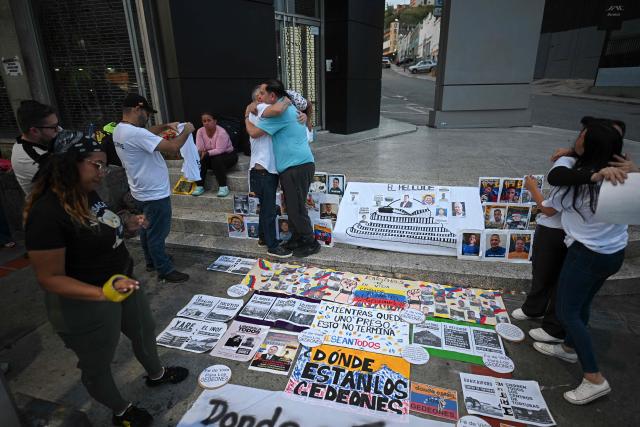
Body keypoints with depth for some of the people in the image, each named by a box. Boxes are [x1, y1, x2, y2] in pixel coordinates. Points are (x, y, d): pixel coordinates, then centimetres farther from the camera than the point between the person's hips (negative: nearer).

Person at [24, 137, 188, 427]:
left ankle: (156, 374, 57)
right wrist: (103, 293, -37)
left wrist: (125, 224, -4)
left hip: (123, 282, 9)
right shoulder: (47, 213, -28)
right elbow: (50, 278, -25)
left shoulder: (88, 194, -4)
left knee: (144, 331, 28)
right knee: (98, 366, 18)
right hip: (85, 305, -8)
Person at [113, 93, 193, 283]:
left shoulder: (120, 130, 3)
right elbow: (173, 147, -30)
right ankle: (165, 270, 16)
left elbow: (147, 133, 23)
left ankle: (152, 260, 40)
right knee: (157, 234, 2)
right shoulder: (136, 134, -28)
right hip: (155, 194, -10)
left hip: (142, 192, 10)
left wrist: (165, 126, 12)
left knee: (147, 229, 23)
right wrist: (186, 131, -14)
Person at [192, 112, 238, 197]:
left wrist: (206, 153, -39)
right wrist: (200, 152, -37)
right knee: (199, 160, -23)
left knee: (217, 160, -35)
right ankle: (200, 186, -15)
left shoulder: (221, 132, -23)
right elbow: (199, 148, -14)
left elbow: (219, 150, -30)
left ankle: (223, 187, -24)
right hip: (211, 156, 5)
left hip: (227, 155, -5)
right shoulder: (200, 131, -7)